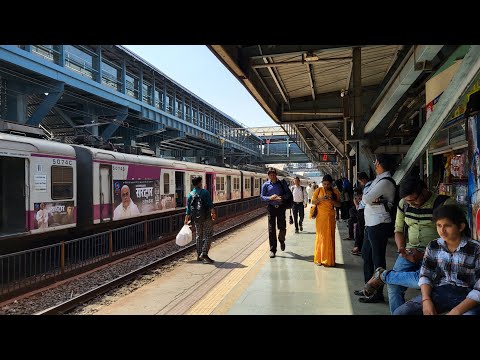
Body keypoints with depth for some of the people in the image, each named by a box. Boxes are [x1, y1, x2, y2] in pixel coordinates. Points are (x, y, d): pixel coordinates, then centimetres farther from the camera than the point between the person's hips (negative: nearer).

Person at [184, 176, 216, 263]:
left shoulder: (190, 195, 4)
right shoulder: (205, 192, -8)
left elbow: (188, 209, 6)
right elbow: (210, 205, -13)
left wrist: (187, 219, 13)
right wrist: (213, 214, -5)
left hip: (196, 218, 5)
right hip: (206, 217, -5)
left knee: (199, 236, 14)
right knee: (208, 235, 2)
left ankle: (199, 255, 19)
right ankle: (204, 253, -9)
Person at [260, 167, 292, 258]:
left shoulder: (282, 183, 2)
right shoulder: (266, 185, 2)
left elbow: (288, 193, 5)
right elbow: (262, 197, 2)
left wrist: (282, 197, -15)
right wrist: (270, 198, -16)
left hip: (281, 207, 0)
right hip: (271, 207, 0)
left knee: (282, 227, 4)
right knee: (271, 229, -1)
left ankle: (281, 241, 37)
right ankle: (272, 250, 8)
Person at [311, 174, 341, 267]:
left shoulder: (335, 192, 6)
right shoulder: (318, 190, 3)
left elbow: (339, 204, 4)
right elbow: (313, 202, 0)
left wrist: (332, 200, -15)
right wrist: (321, 199, -18)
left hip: (330, 217, 1)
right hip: (320, 216, -1)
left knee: (330, 237, 3)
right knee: (320, 236, 0)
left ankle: (329, 260, 11)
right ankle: (319, 259, 9)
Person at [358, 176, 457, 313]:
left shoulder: (445, 204, -11)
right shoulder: (404, 204, 6)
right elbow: (398, 230, 15)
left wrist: (425, 255, -18)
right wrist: (402, 249, -4)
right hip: (411, 250, 5)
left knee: (421, 279, -32)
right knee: (394, 285, -14)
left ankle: (382, 275, -11)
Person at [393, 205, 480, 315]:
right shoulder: (433, 246, 4)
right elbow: (425, 275, 7)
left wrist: (457, 311, -20)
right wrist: (426, 300, -11)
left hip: (466, 297, -3)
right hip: (439, 292, 3)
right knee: (400, 312, -17)